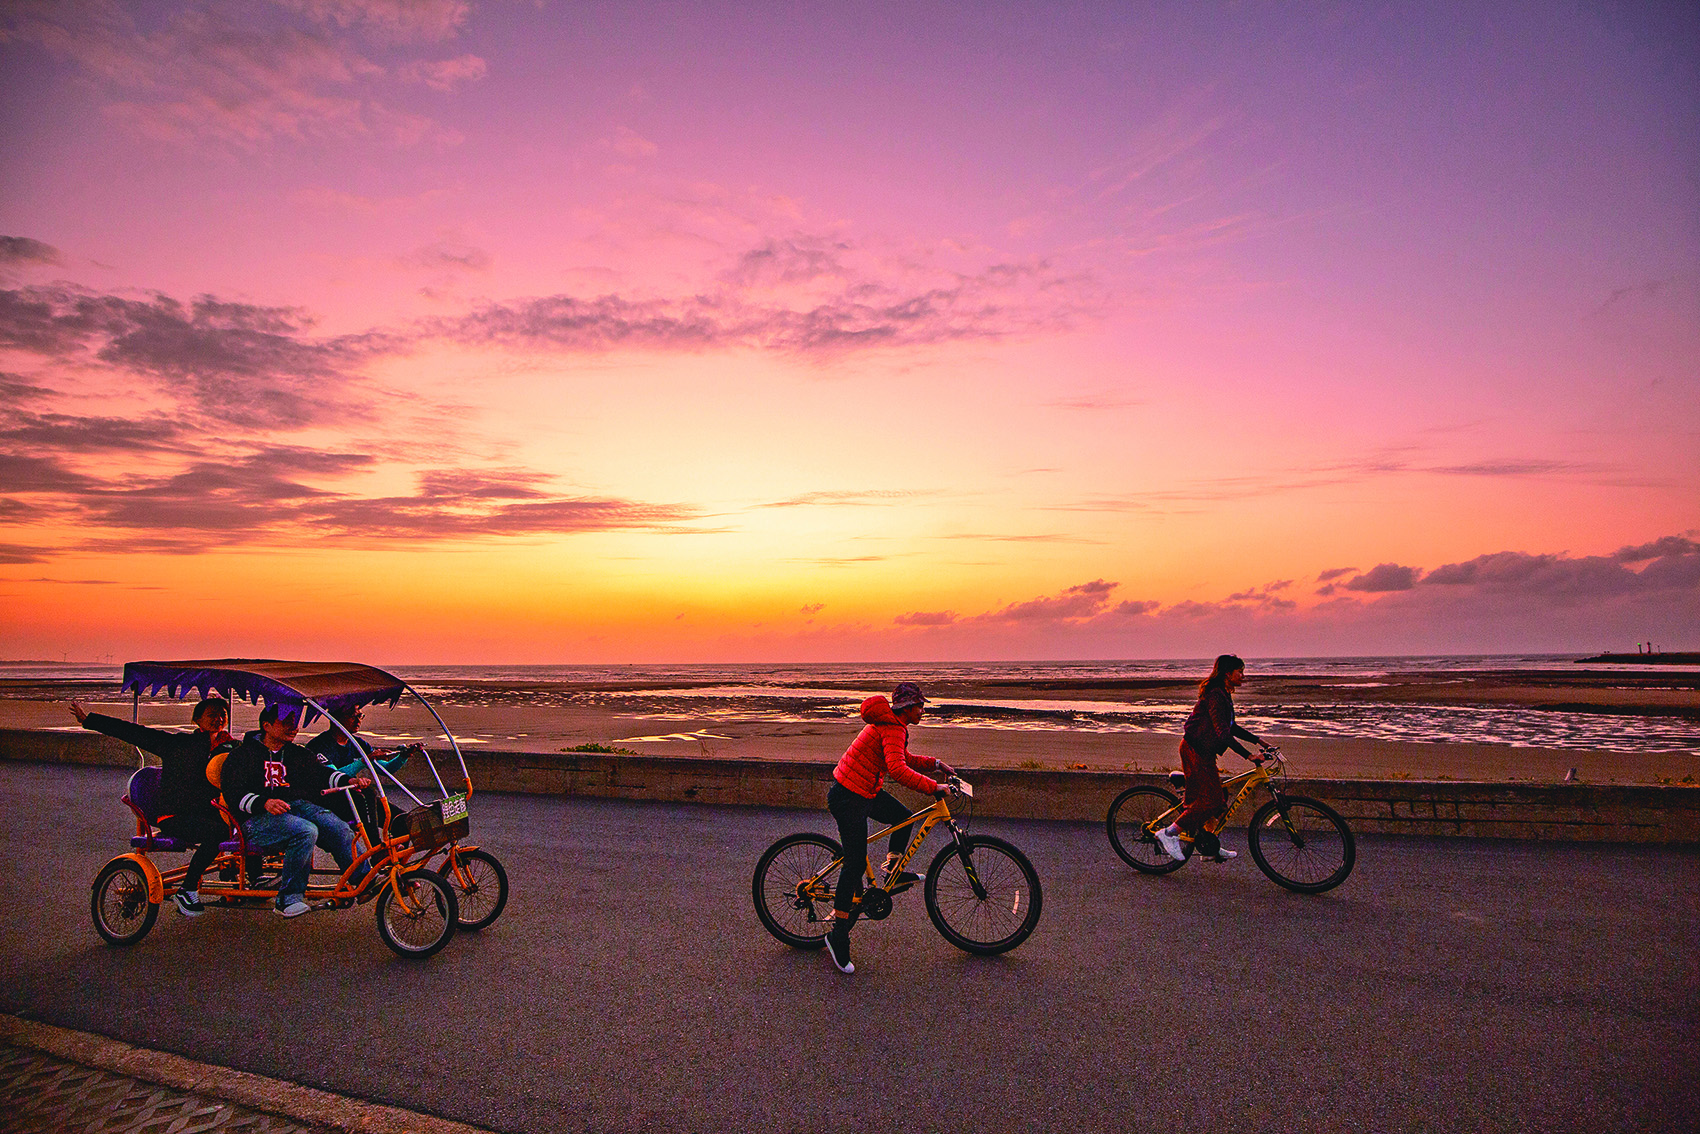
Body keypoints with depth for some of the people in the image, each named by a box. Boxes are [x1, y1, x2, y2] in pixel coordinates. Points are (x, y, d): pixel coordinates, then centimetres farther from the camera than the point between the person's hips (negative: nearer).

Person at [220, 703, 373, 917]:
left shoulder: (298, 754, 23)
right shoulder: (243, 755, 6)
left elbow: (321, 773, 12)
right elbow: (234, 794, -5)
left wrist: (349, 780, -8)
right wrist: (264, 803, -25)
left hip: (299, 805, 5)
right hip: (258, 819, -5)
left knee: (339, 828, -24)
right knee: (306, 831, -35)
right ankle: (288, 898, -24)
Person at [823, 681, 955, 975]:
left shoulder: (891, 724, 11)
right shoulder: (893, 728, -21)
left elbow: (905, 758, 24)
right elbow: (898, 769, -36)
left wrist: (936, 764, 14)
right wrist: (934, 787, -32)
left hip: (864, 791, 10)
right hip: (848, 798, -10)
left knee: (904, 818, 19)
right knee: (855, 863, -6)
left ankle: (892, 874, 33)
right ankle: (838, 936, 2)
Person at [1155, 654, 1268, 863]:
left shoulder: (1223, 695, 14)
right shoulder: (1215, 695, -19)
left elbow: (1231, 728, 24)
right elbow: (1223, 732, -27)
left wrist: (1257, 741, 20)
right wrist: (1248, 755, -29)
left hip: (1202, 751, 10)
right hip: (1196, 751, -10)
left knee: (1217, 799, 13)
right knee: (1210, 800, -10)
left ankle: (1210, 848, 23)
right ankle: (1169, 833, -5)